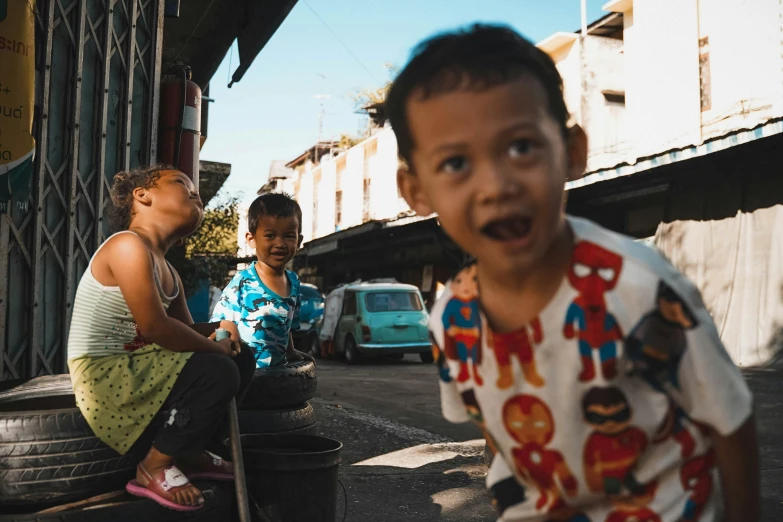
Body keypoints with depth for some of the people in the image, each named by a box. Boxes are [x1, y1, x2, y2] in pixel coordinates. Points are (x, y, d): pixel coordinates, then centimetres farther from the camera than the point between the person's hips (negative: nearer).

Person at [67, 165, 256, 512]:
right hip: (103, 375, -10)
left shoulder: (169, 272, 11)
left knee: (240, 357, 9)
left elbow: (186, 330, 17)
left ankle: (192, 452, 16)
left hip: (134, 366, 10)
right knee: (217, 372, -25)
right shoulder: (128, 245, -18)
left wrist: (220, 328, -4)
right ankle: (155, 467, -6)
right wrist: (214, 347, -13)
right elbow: (154, 327, -26)